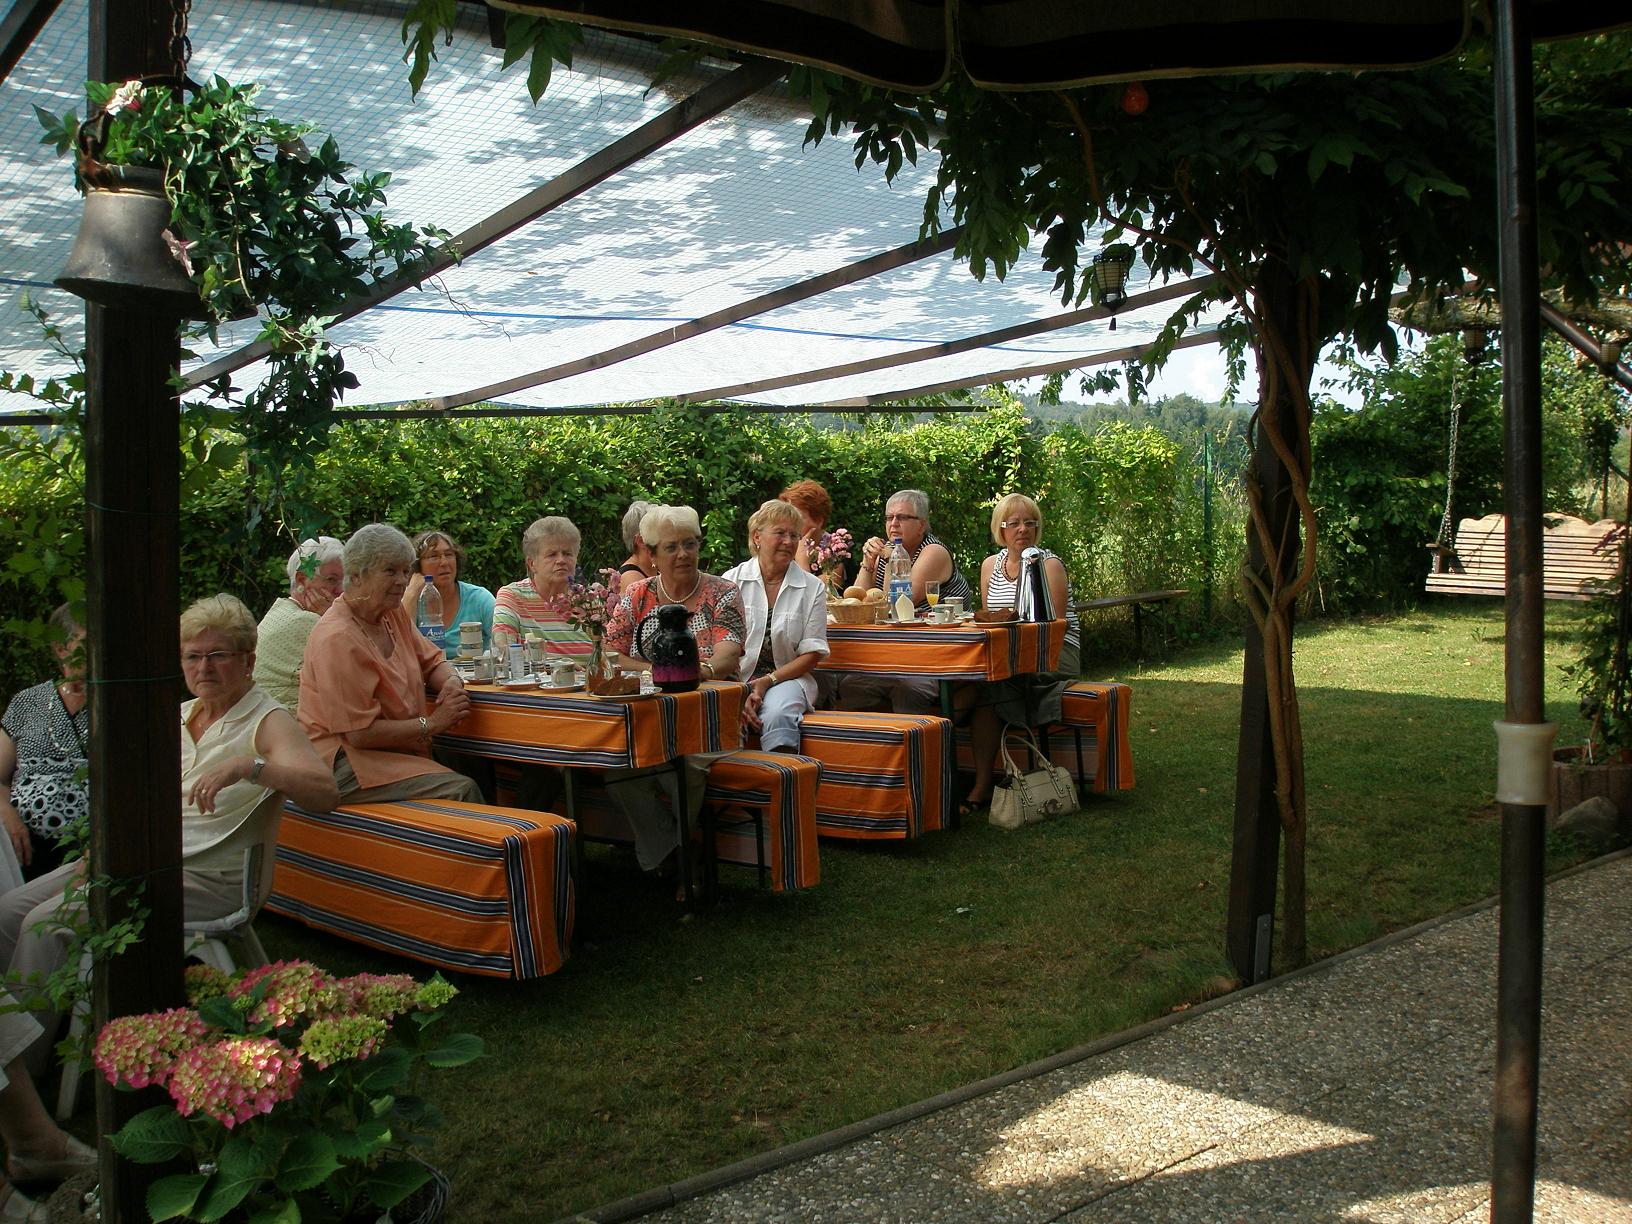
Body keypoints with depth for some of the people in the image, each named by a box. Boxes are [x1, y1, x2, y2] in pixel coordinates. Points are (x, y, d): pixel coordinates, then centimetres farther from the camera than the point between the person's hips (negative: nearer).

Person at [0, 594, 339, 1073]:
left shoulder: (268, 722, -8)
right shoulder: (176, 716, 15)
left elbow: (326, 791, -25)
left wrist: (248, 767, -39)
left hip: (204, 876, -8)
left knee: (46, 923, -18)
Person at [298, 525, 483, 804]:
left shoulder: (393, 613, 9)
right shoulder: (338, 639, -17)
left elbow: (432, 661, 20)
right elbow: (360, 733, -18)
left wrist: (451, 682, -4)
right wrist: (432, 723, -13)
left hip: (398, 751, 8)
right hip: (345, 764, -8)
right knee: (460, 790, -26)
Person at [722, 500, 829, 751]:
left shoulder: (812, 587, 7)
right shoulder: (732, 580, 5)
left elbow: (812, 654, 4)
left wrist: (767, 681, -9)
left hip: (786, 678, 0)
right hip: (736, 680, 0)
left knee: (777, 715, -35)